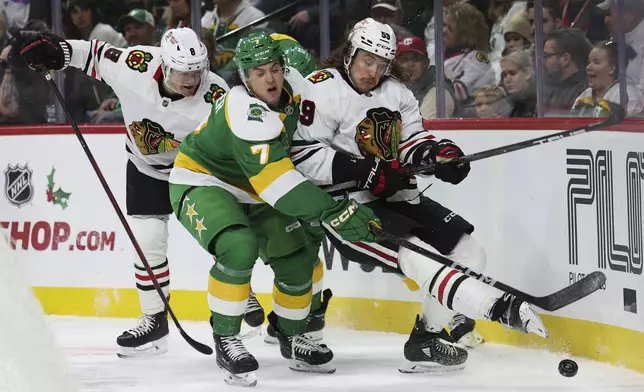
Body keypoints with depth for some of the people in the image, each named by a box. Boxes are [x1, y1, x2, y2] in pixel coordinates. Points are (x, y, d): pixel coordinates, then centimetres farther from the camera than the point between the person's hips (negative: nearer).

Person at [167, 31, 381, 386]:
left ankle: (292, 336, 31)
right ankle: (225, 340, -18)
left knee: (297, 257, 7)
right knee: (239, 247, -33)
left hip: (250, 192, 9)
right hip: (200, 182, -8)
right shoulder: (246, 113, -35)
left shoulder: (291, 86, -11)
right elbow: (277, 179, -41)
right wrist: (331, 212, -46)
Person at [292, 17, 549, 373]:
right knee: (415, 257, -26)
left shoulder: (395, 91, 10)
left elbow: (411, 140, 12)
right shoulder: (324, 89, -13)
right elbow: (303, 155, -20)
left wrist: (439, 153, -12)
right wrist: (366, 171, -25)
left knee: (467, 252, 1)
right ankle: (501, 308, -38)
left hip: (395, 199, 8)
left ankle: (427, 342, 5)